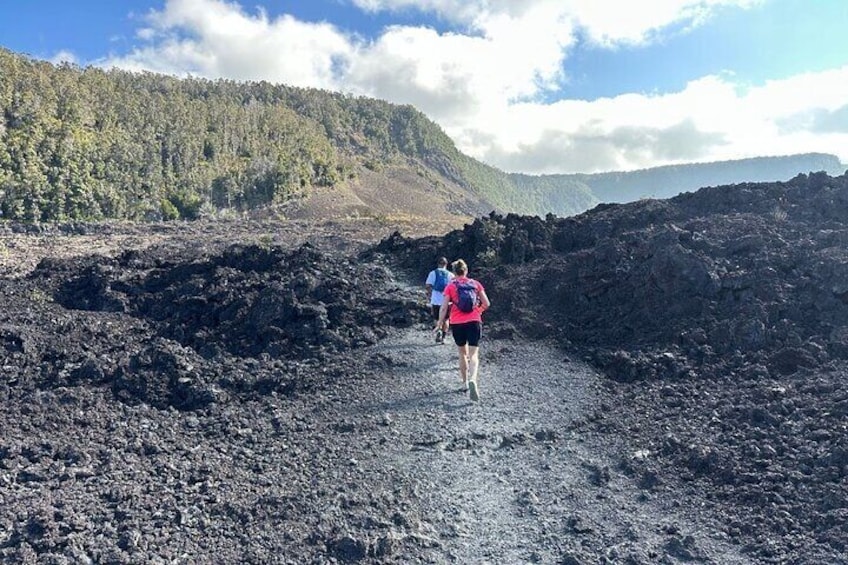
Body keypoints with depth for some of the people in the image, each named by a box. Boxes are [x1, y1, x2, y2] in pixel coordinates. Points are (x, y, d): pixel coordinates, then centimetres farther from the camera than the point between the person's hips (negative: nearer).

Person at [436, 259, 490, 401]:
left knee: (462, 353, 19)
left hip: (457, 324, 0)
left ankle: (465, 382, 27)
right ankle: (473, 380, -29)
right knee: (473, 355, -4)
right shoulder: (476, 284, 5)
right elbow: (486, 304, 5)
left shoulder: (450, 286, 1)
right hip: (474, 322, 0)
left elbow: (444, 307, -4)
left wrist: (440, 324, 4)